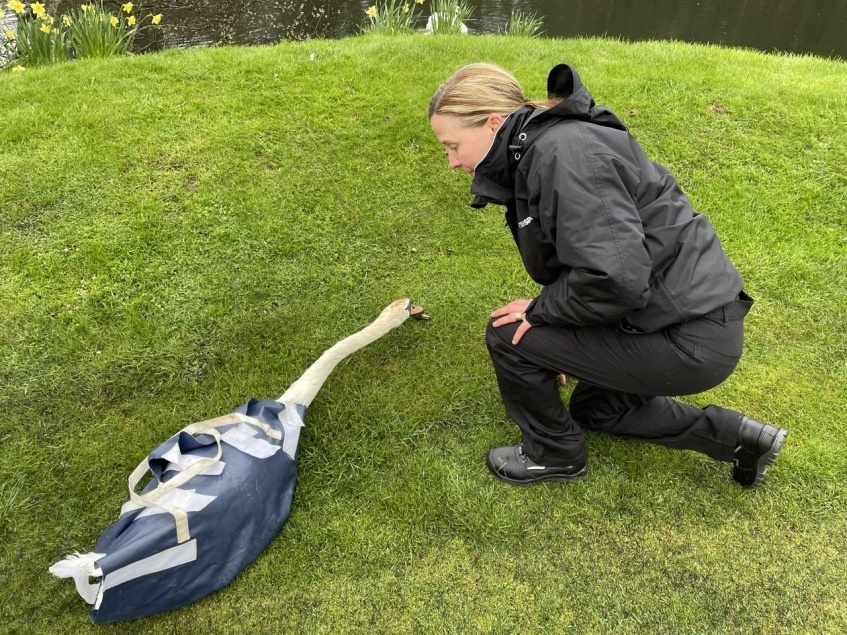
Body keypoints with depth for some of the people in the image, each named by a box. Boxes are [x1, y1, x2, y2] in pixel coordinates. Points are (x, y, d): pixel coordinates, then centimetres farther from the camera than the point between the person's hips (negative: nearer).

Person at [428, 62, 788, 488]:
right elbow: (575, 262, 17)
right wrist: (561, 350, 20)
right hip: (691, 312, 10)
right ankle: (737, 436, 29)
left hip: (690, 337, -10)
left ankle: (555, 455, 16)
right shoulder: (534, 153, 8)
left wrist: (539, 310, -15)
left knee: (508, 336, -8)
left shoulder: (561, 153, -24)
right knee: (594, 407, 30)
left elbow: (615, 279, -33)